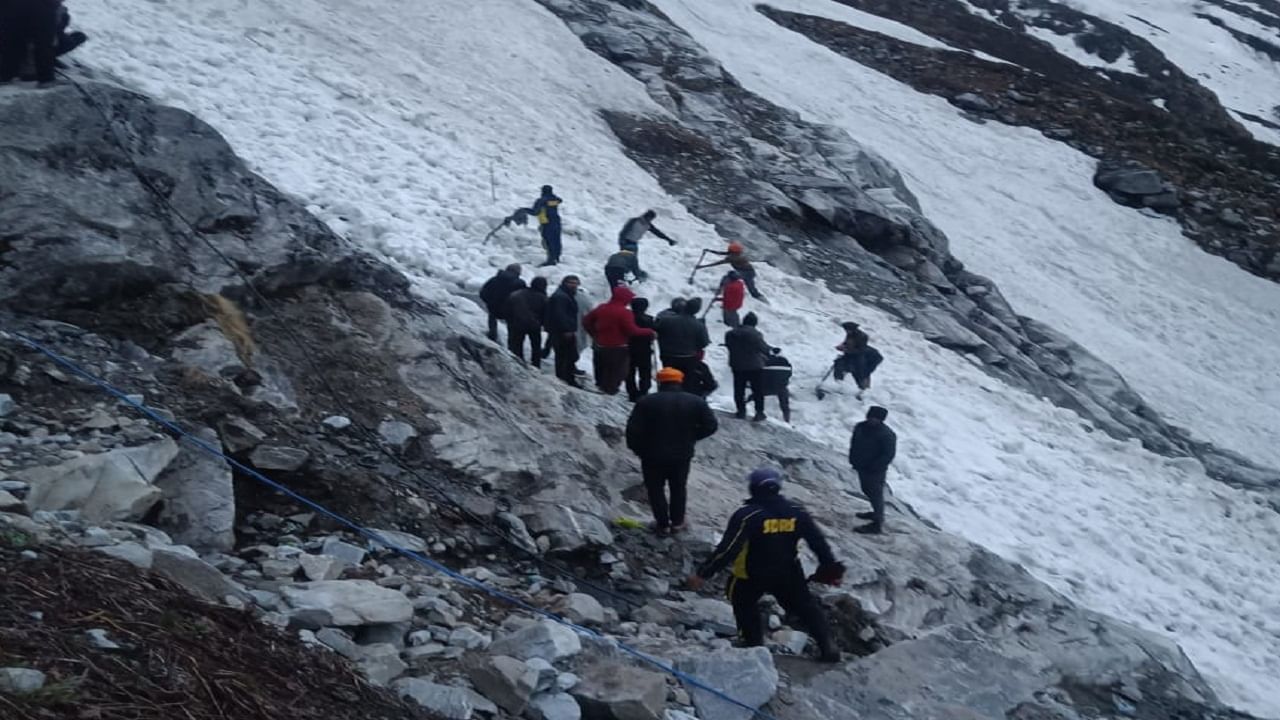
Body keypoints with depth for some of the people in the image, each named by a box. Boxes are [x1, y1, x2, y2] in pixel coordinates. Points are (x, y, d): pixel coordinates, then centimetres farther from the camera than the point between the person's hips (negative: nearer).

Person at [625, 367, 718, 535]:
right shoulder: (696, 402, -4)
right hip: (682, 455, 2)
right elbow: (711, 426, -5)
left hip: (653, 455, -2)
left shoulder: (647, 402, -11)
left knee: (656, 489, 14)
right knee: (679, 488, 20)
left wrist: (638, 449, 2)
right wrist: (690, 437, 7)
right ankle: (677, 522, 28)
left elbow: (633, 429, -14)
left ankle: (663, 524, 18)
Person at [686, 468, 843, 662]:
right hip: (789, 574, 3)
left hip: (752, 577, -3)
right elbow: (818, 542, 1)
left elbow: (728, 549, -25)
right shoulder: (797, 512, -5)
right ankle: (828, 647, 14)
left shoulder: (746, 515, -20)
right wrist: (831, 568, 13)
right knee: (805, 606, 21)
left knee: (744, 604, 25)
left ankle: (755, 645, 19)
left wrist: (703, 574, -20)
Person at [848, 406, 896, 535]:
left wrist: (873, 467, -19)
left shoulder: (887, 434, -21)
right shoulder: (860, 427, 0)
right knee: (868, 491, 23)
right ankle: (877, 513, 44)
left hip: (875, 471, -8)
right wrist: (854, 461, 4)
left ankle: (877, 524, 5)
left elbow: (888, 455, -19)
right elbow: (854, 445, 12)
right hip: (861, 468, 8)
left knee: (875, 495, -2)